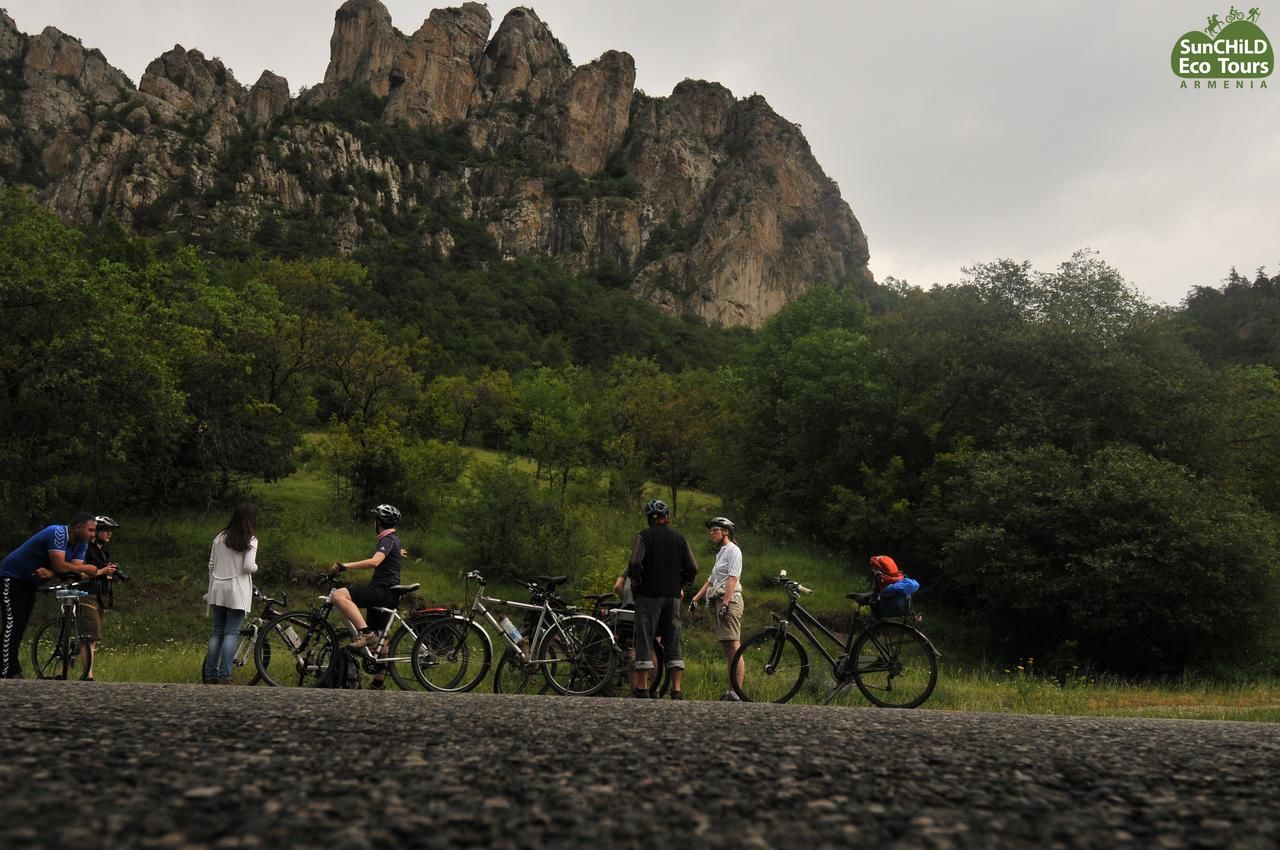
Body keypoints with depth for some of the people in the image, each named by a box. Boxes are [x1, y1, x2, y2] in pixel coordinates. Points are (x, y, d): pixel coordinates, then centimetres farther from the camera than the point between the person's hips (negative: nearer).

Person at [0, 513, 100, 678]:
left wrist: (50, 573, -29)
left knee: (20, 627, 10)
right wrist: (86, 568, -23)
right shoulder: (57, 533, -28)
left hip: (29, 582, 9)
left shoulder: (81, 544, -2)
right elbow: (60, 566, -34)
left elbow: (74, 570, -12)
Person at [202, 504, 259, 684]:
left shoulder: (220, 537, 8)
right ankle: (224, 676, -8)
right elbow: (248, 567, -15)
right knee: (231, 633, -3)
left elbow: (211, 566, 11)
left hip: (218, 589, 5)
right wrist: (255, 567, 8)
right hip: (237, 590, -5)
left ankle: (210, 676, 10)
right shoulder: (250, 540, -6)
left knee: (216, 632, 10)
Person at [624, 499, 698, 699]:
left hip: (649, 594, -4)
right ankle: (677, 689, 5)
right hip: (673, 596, 4)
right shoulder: (679, 538, 7)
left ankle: (642, 687, 3)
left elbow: (634, 564, -15)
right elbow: (693, 568, 6)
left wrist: (635, 581, 2)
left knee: (645, 640, 2)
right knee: (673, 642, 7)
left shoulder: (645, 536, -5)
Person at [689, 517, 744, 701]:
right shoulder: (720, 552, 24)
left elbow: (733, 579, -15)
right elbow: (711, 581, 25)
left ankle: (738, 692, -17)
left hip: (730, 600, -10)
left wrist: (725, 604, -22)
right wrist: (695, 598, 15)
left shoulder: (733, 550, -4)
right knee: (727, 649, 8)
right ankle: (731, 690, 10)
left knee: (733, 647, -13)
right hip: (719, 602, 10)